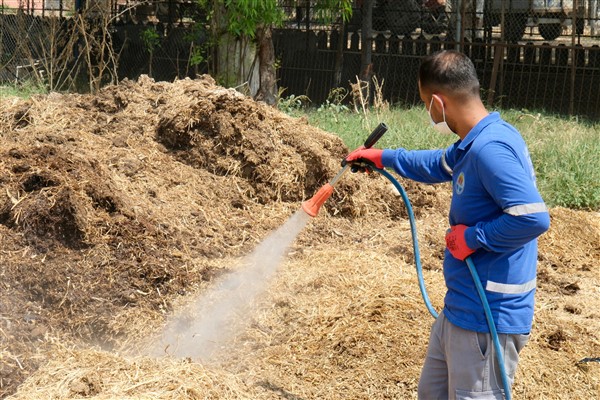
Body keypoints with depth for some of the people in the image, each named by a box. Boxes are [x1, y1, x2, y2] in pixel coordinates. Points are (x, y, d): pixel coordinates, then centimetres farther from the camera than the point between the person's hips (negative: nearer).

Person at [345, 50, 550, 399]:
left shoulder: (490, 149, -24)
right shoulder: (473, 144, 9)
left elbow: (534, 217, -33)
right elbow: (440, 165, 32)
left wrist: (473, 236, -21)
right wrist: (383, 158, 41)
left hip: (488, 318, -11)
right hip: (459, 310, 11)